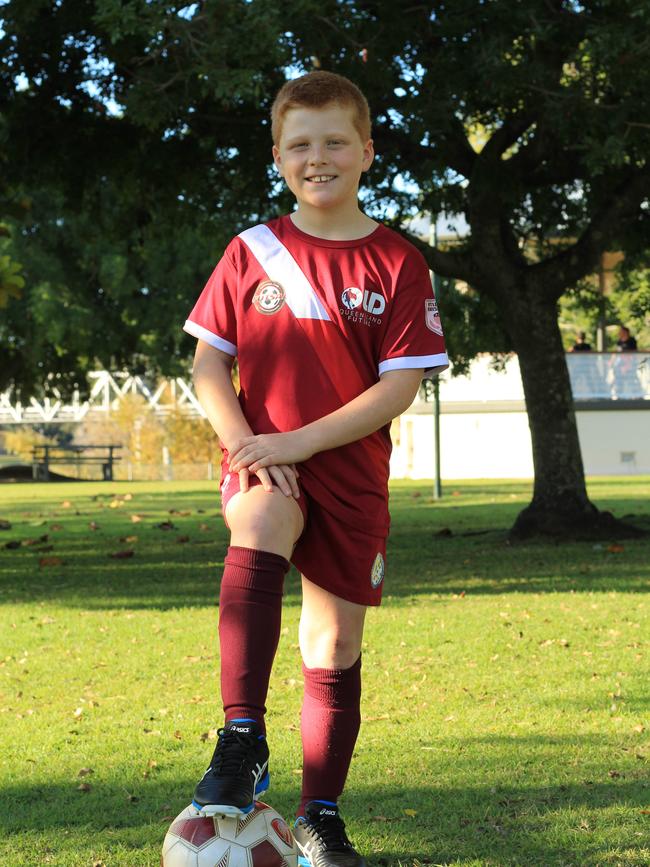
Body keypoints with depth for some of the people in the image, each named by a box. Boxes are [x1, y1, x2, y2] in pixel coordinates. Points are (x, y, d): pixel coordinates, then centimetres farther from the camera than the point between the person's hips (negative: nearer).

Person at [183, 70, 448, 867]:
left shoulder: (396, 263, -2)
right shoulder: (250, 252, 3)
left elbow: (400, 386, -8)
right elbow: (208, 361, 4)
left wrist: (302, 441, -18)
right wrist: (243, 443, -14)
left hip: (350, 470, 1)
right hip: (263, 457, -1)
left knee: (335, 645, 5)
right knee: (259, 531, -35)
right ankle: (241, 740, -36)